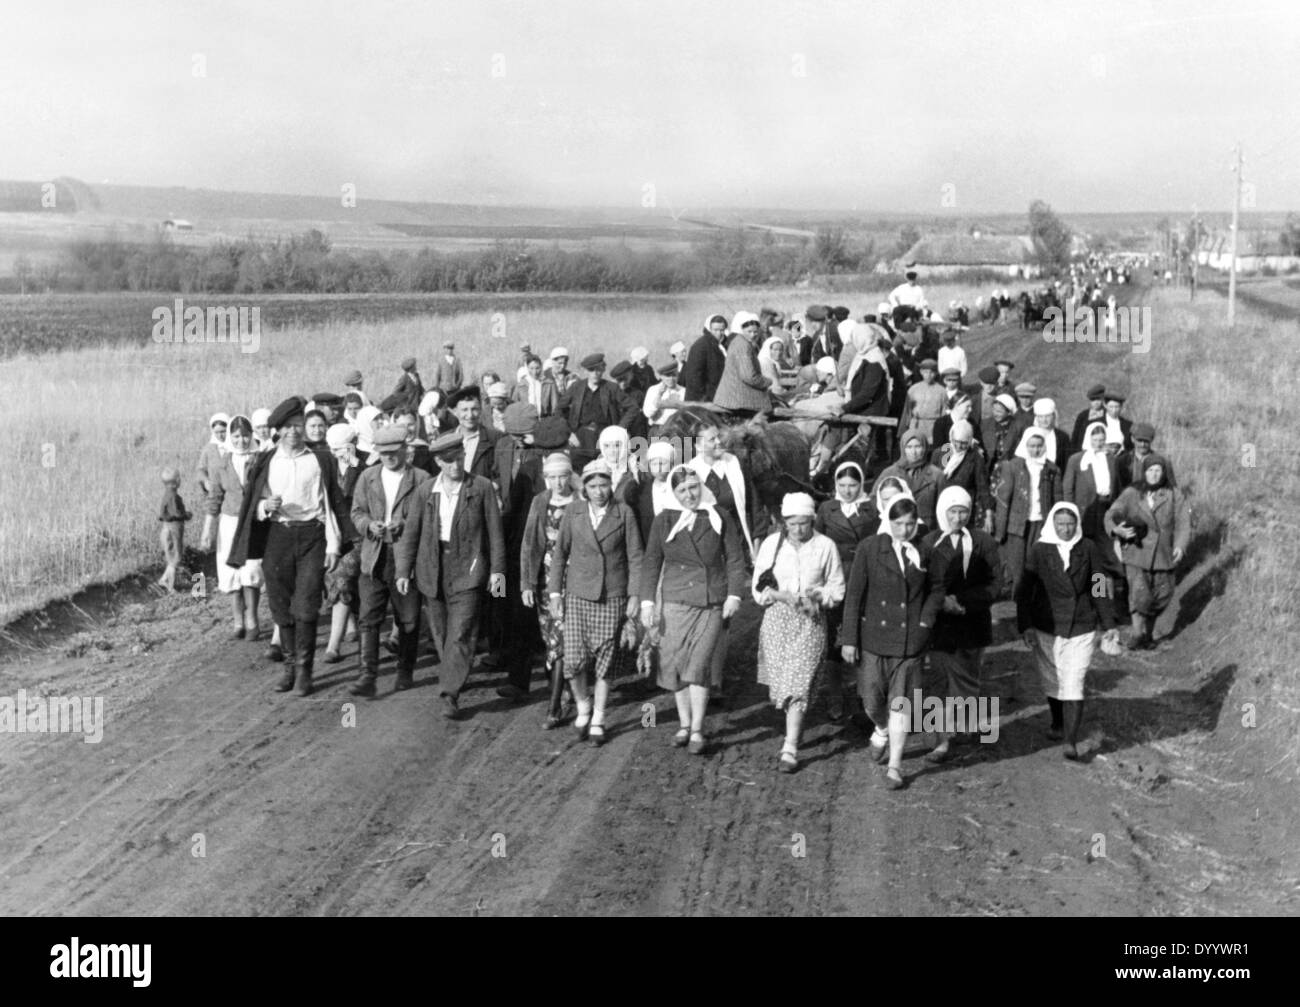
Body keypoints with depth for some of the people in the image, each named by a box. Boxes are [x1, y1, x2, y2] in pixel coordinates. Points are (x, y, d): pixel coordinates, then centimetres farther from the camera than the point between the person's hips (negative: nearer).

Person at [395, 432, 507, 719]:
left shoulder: (482, 488, -2)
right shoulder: (425, 490, 5)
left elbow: (495, 532, 1)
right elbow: (411, 533, 7)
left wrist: (497, 569, -3)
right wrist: (403, 570, 1)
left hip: (467, 569, -3)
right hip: (432, 569, 3)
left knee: (460, 634, -9)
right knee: (441, 633, 11)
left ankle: (449, 694, -7)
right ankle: (453, 677, 29)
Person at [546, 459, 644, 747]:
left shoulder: (624, 515, -1)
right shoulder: (573, 512, 2)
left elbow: (635, 557, 2)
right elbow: (560, 553, 7)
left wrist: (635, 595, -3)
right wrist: (555, 591, 3)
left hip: (612, 596, -1)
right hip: (578, 595, 1)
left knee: (605, 661, 2)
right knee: (574, 659, -6)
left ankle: (597, 721, 16)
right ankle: (583, 707, 21)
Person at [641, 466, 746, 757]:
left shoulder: (719, 518, 2)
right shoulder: (663, 521, 3)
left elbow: (735, 558, 6)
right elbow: (651, 563, 5)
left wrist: (734, 594, -3)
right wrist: (647, 602, -2)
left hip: (712, 603, -2)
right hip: (675, 601, 2)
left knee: (699, 667, -9)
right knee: (675, 666, 4)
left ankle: (697, 731, -3)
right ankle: (684, 725, 19)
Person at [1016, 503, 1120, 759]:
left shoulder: (1087, 549, -1)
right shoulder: (1039, 550, -5)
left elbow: (1098, 587, 7)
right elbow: (1024, 590, -6)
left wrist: (1108, 623, 9)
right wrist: (1025, 626, -13)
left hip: (1081, 628, -1)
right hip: (1046, 628, 1)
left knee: (1073, 684, -8)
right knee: (1052, 681, 15)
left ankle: (1071, 741, -9)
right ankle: (1057, 723, 39)